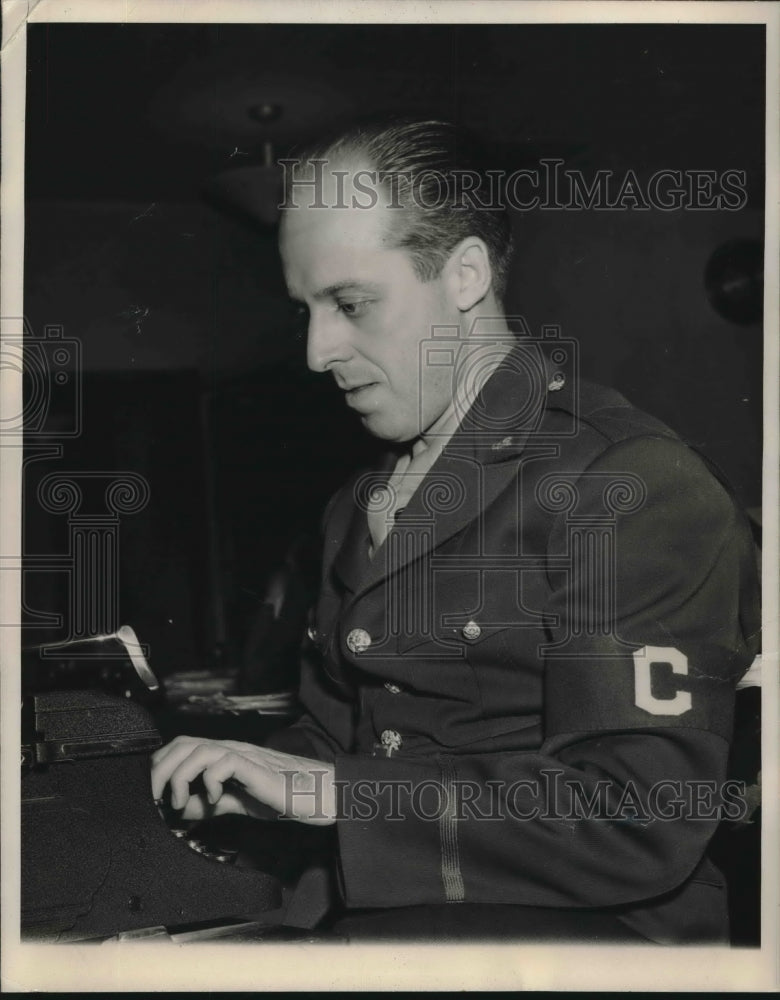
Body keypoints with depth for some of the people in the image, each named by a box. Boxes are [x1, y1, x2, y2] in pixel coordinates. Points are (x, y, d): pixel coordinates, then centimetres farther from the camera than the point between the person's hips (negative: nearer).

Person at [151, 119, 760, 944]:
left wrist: (340, 792, -21)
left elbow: (643, 821, -20)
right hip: (363, 918, 7)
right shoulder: (359, 506, 15)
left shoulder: (635, 487, -12)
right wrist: (254, 771, -3)